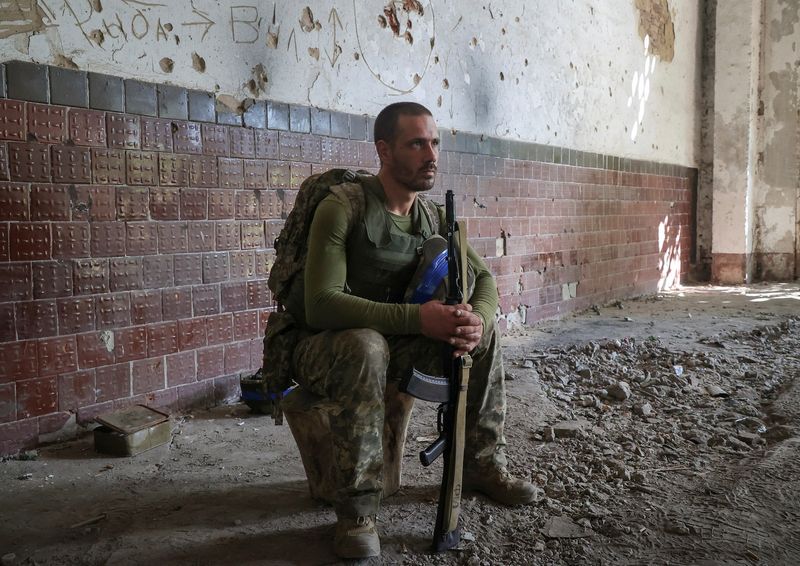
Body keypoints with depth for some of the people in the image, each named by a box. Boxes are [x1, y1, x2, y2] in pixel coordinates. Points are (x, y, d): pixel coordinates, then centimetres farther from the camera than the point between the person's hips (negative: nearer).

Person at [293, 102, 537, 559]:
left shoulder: (433, 217, 1)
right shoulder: (344, 208, -21)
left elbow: (483, 277, 2)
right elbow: (321, 305, -30)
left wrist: (478, 318, -24)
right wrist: (416, 318, -38)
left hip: (394, 340, 6)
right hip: (322, 349, -6)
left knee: (484, 333, -7)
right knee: (366, 346, -39)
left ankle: (484, 465, 8)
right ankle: (357, 512, -27)